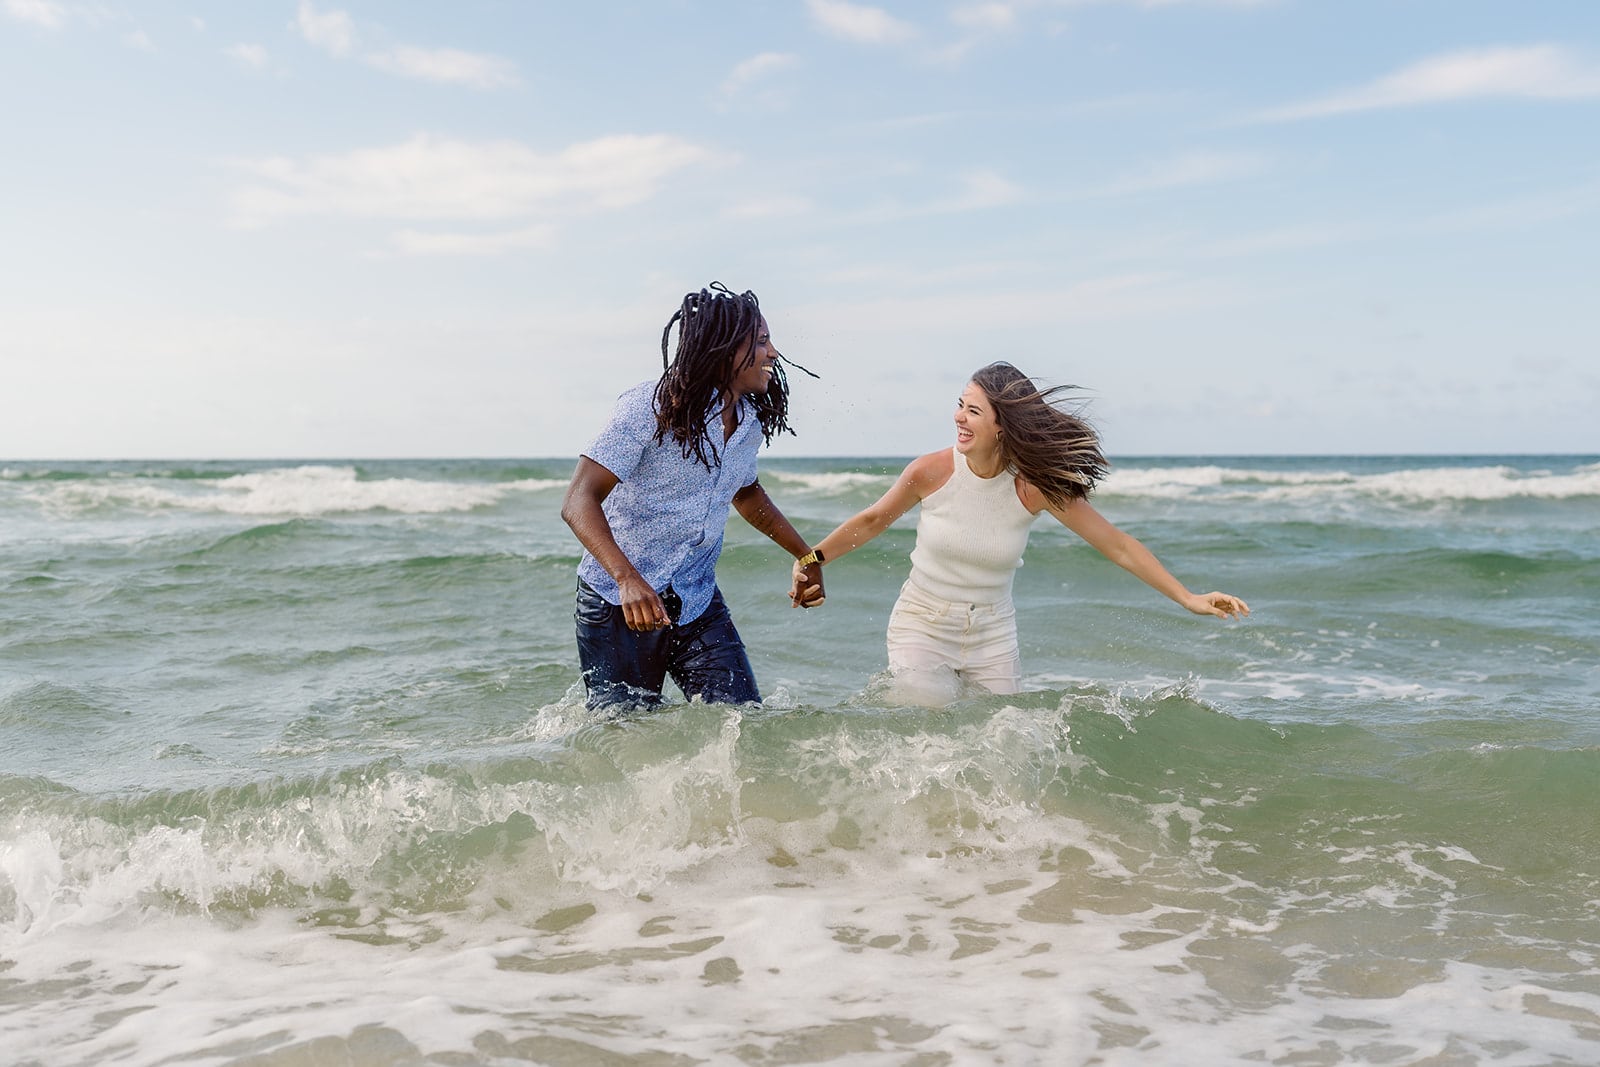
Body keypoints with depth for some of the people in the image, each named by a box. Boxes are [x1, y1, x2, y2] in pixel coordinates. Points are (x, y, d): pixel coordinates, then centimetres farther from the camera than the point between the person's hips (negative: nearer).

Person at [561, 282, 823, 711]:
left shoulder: (751, 421, 3)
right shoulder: (650, 407, -18)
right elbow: (579, 502, -25)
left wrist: (807, 555, 31)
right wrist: (627, 578, -40)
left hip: (698, 605, 5)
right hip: (619, 604, -5)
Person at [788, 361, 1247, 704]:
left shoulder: (1036, 486, -15)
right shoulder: (931, 471, -16)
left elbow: (1118, 545, -9)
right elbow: (873, 521, 4)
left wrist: (1188, 598, -10)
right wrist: (814, 558, -2)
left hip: (992, 637, 2)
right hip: (922, 629, -2)